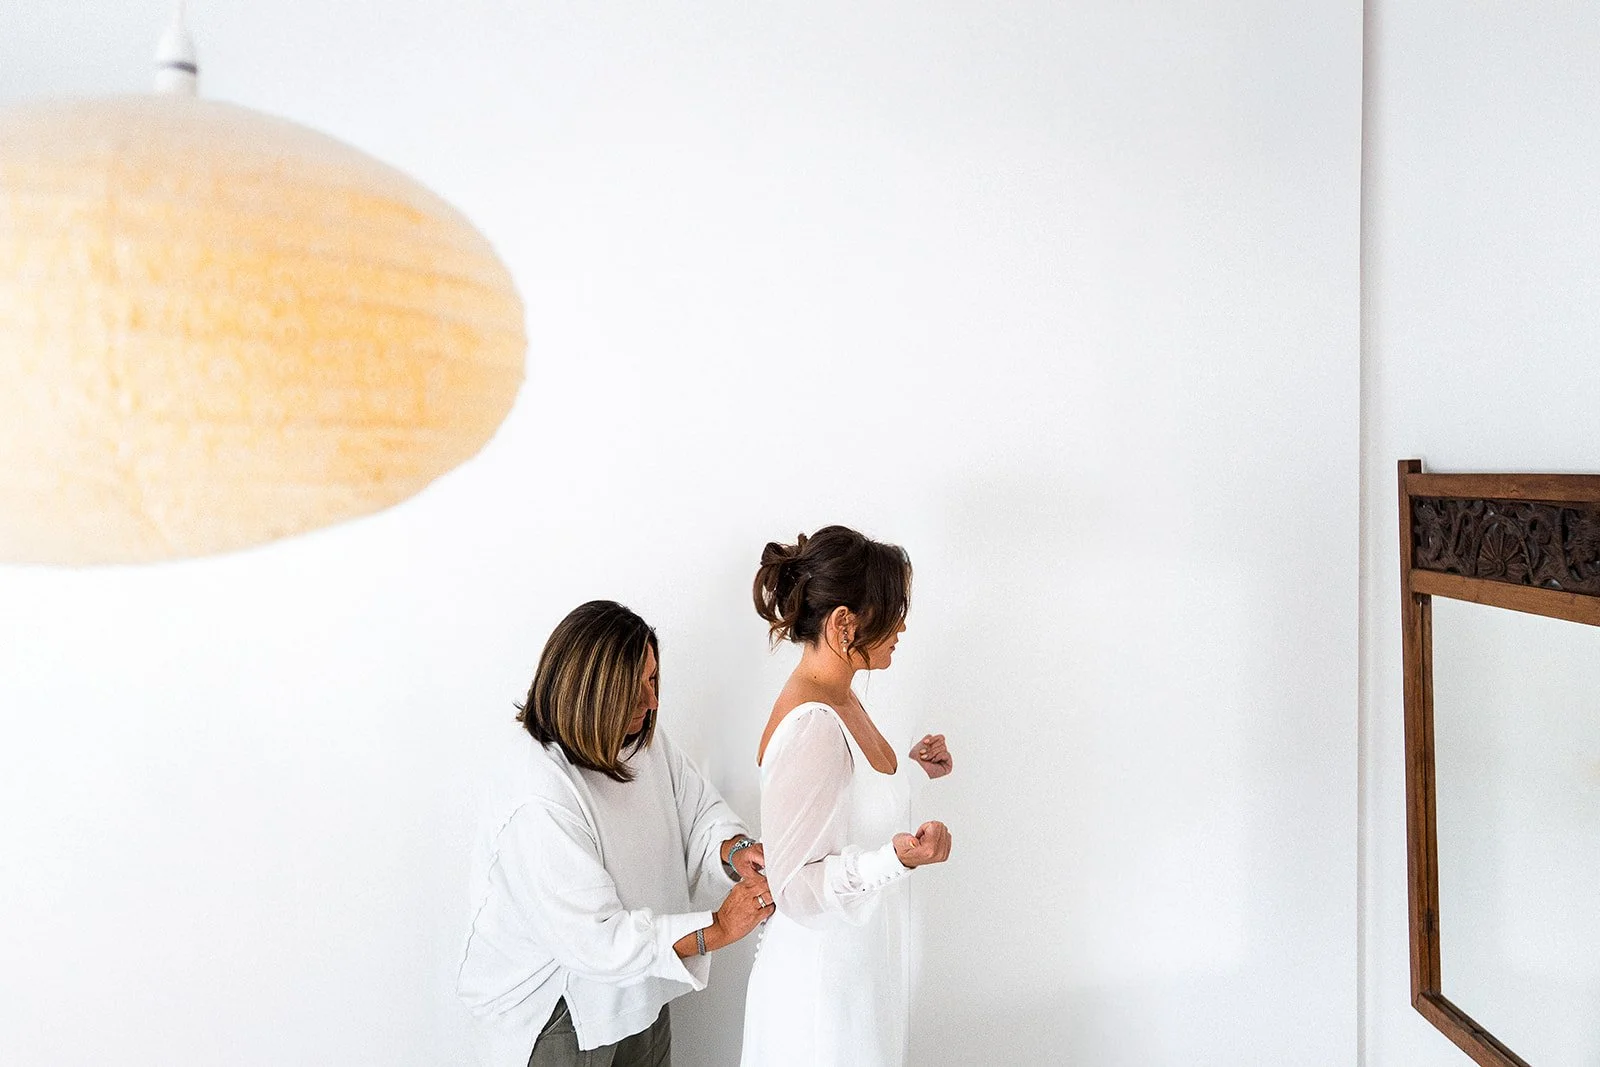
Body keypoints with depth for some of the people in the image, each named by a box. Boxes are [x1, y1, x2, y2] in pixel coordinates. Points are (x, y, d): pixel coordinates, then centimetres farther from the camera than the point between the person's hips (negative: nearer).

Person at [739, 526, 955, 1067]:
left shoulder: (840, 700, 2)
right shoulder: (810, 727, -27)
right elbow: (794, 887, -25)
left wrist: (911, 768, 5)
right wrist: (896, 858, -36)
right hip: (820, 986, -9)